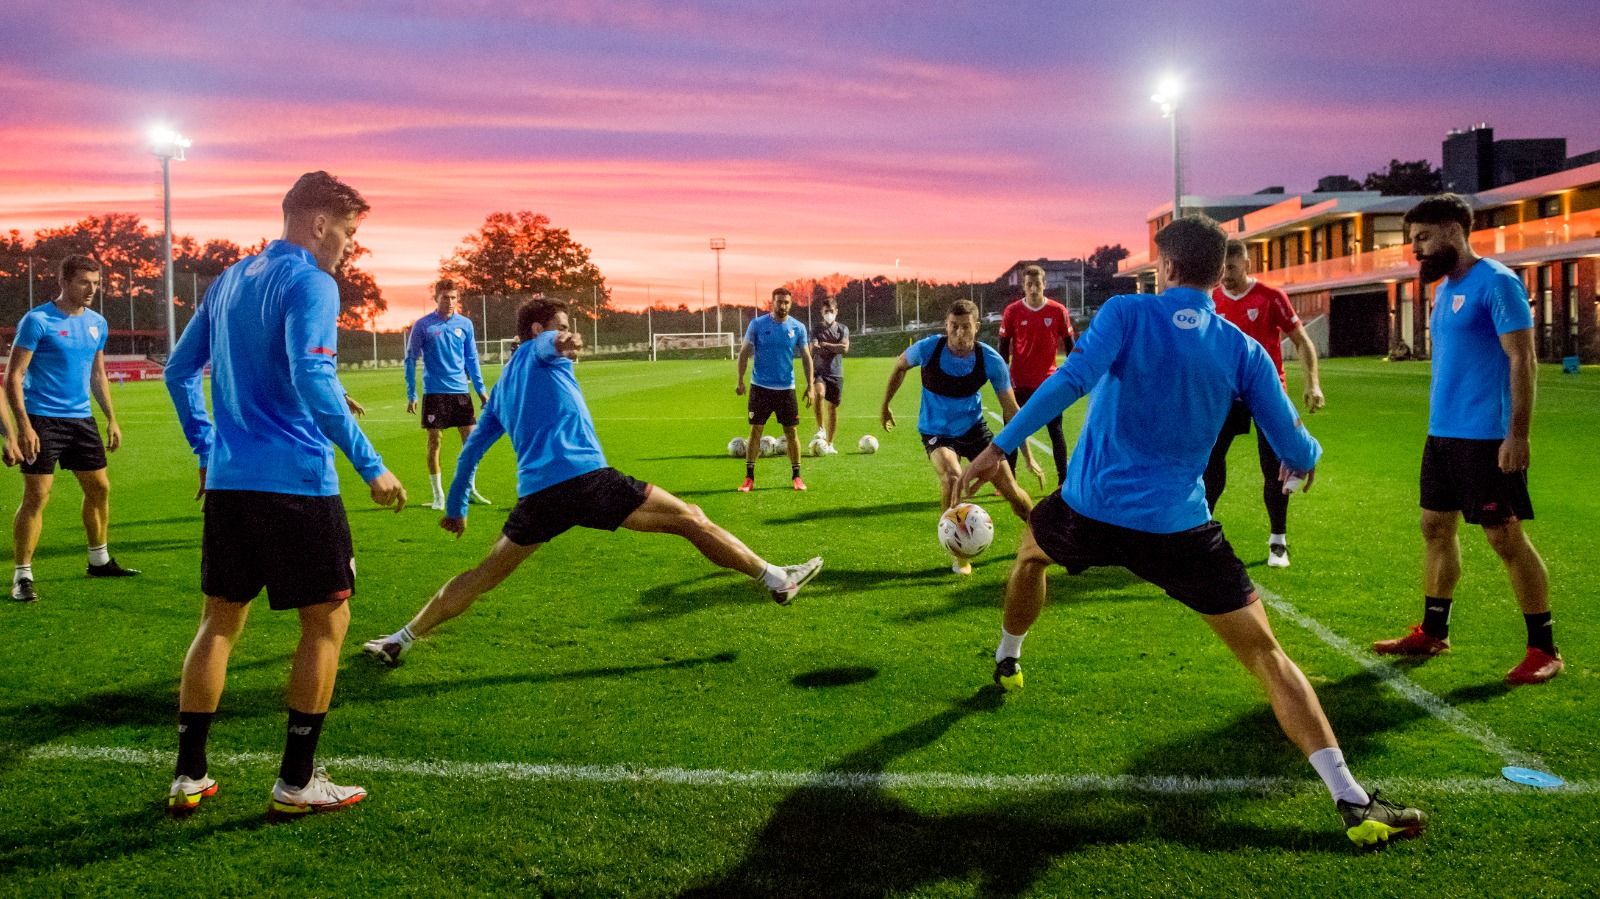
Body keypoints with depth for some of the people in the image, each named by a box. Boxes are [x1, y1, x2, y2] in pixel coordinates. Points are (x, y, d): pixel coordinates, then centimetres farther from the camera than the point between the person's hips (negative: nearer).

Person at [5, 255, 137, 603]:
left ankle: (99, 561, 28)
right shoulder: (37, 320, -11)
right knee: (36, 496, -7)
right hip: (42, 420, -7)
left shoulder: (97, 323, 9)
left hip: (81, 419, 7)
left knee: (99, 488, 12)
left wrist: (111, 419, 15)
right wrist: (23, 424, -20)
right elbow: (14, 376, -12)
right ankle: (22, 575, 1)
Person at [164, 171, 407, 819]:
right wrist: (370, 466, -21)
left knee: (221, 619, 15)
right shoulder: (310, 283, -10)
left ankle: (188, 777, 18)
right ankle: (295, 784, 6)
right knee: (327, 620, 4)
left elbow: (179, 371, 19)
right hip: (296, 483, -8)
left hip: (227, 480, 8)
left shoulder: (230, 279, 15)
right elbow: (311, 378, -23)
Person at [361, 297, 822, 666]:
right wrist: (560, 341, -39)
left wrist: (455, 508, 40)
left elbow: (471, 450, 32)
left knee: (481, 577, 19)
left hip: (537, 495, 7)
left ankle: (399, 640, 15)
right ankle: (776, 579, 2)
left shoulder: (503, 384, 29)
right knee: (690, 519, 1)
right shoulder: (540, 352, 11)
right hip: (586, 478, -7)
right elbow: (547, 342, -15)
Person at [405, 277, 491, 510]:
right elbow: (410, 360, -2)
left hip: (461, 391, 3)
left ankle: (470, 490, 18)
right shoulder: (423, 325, -5)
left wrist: (480, 390, 10)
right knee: (434, 442, 1)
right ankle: (438, 495, 11)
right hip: (434, 392, -3)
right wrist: (411, 395, -6)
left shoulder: (465, 324, 5)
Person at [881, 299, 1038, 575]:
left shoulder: (991, 360, -20)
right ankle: (958, 554, -12)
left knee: (1010, 489, 0)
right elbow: (899, 367, 2)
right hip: (936, 431, -2)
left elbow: (1011, 410, -9)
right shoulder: (928, 348, -22)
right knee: (952, 478, -32)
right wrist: (885, 406, 11)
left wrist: (1028, 456, -9)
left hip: (973, 428, 2)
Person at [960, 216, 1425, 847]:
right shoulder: (1244, 352, 1)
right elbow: (1296, 450, 2)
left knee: (1030, 551, 35)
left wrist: (999, 448, -19)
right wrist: (1305, 459, 26)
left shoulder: (1128, 313, -4)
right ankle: (1352, 802, -5)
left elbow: (1070, 379, -20)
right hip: (1178, 527, 0)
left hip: (1090, 508, 0)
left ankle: (1006, 663, 55)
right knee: (1266, 655, 3)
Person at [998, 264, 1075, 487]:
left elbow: (1069, 345, 6)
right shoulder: (1012, 312, -2)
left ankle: (1063, 480, 10)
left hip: (1049, 381, 0)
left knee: (1056, 431, 3)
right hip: (1020, 383, 0)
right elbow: (1004, 347, 3)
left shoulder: (1058, 311, -1)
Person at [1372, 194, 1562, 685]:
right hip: (1442, 433, 9)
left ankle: (1544, 649, 7)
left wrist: (1517, 435, -21)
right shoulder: (1444, 289, 13)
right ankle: (1432, 633, 25)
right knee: (1436, 528, 13)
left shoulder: (1496, 282, -13)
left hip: (1487, 437, -9)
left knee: (1506, 538, -4)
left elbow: (1522, 360, -16)